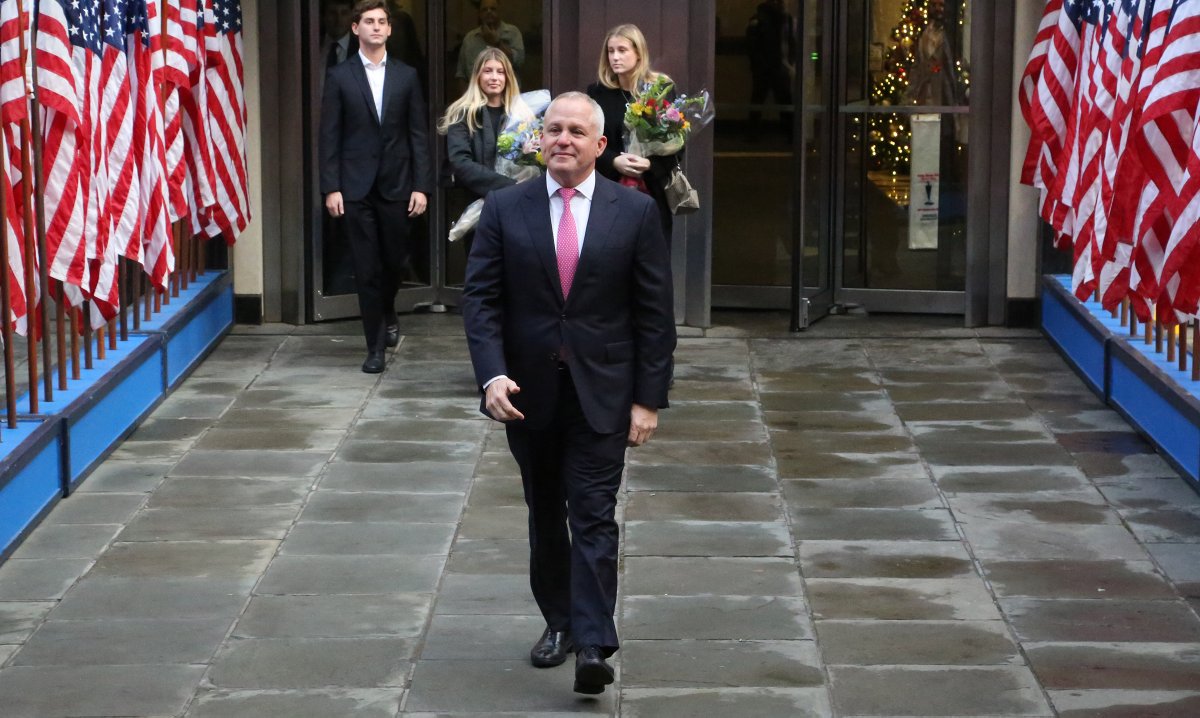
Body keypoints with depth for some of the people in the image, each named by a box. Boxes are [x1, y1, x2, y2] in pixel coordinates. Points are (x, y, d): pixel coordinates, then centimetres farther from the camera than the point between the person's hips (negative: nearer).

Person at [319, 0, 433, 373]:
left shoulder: (406, 76, 5)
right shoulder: (339, 76, 1)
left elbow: (418, 134, 4)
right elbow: (329, 136, -1)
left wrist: (421, 185, -3)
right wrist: (331, 187, -7)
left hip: (396, 184, 2)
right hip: (356, 186, -1)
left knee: (394, 259, 10)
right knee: (367, 268, -1)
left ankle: (387, 314, 40)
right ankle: (376, 345, 7)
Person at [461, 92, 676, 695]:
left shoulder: (635, 212, -3)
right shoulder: (504, 209, 0)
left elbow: (654, 312, -2)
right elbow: (481, 299, -3)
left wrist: (648, 398, -6)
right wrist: (492, 375, -16)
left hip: (601, 391, -2)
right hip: (529, 391, 2)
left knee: (594, 518, -8)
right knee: (545, 515, 14)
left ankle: (593, 647, -11)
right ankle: (558, 622, 29)